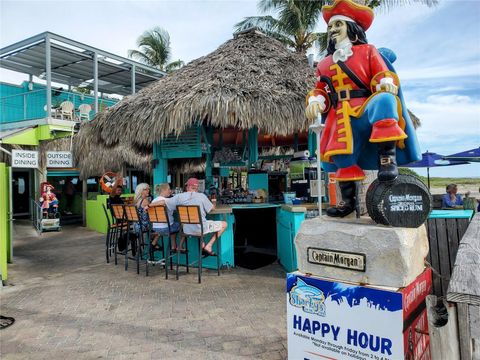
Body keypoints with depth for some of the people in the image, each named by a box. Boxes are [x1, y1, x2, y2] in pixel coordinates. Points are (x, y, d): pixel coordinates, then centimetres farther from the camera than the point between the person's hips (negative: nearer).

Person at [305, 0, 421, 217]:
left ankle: (387, 158, -36)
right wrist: (314, 101, -5)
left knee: (384, 100, -36)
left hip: (367, 108, -3)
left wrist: (386, 83, -20)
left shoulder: (367, 51, 16)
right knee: (342, 155, -10)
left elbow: (383, 75, 5)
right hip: (341, 118, 4)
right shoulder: (325, 64, 25)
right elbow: (321, 90, 19)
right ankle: (348, 200, 5)